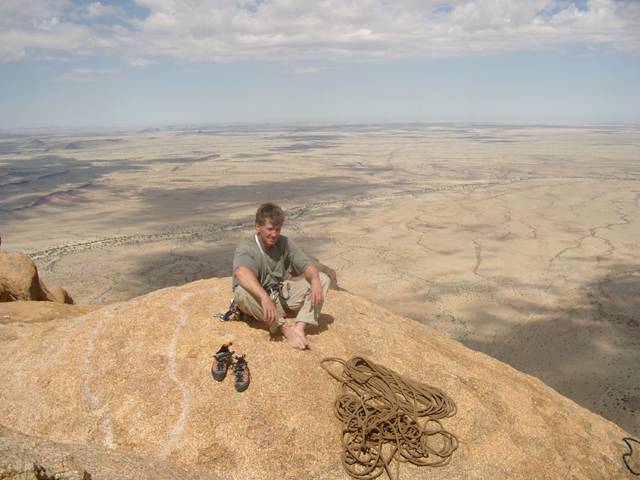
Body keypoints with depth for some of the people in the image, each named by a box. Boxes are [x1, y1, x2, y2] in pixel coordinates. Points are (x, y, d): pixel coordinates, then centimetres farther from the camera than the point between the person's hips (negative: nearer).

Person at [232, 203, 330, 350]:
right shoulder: (246, 247, -19)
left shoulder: (284, 243, -1)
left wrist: (315, 281, -30)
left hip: (281, 297, 5)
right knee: (243, 291, -39)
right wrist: (265, 298, -55)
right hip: (258, 302, -5)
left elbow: (306, 265, -6)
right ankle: (285, 328, -28)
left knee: (322, 279, -8)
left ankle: (299, 327, -28)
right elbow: (242, 273, -40)